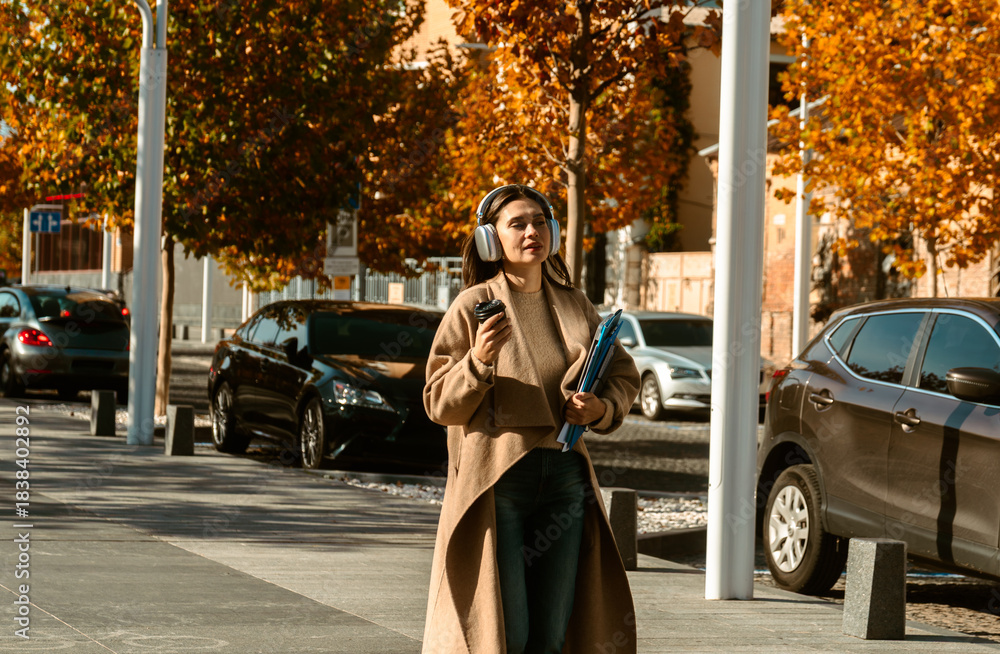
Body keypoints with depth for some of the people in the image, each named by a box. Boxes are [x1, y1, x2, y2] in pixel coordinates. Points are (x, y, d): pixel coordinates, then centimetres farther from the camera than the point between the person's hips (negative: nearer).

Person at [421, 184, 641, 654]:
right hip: (496, 478, -5)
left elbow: (624, 376, 20)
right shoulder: (473, 306, -1)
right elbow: (438, 403, -3)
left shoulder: (575, 306, 13)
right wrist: (477, 361, -21)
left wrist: (602, 408, -1)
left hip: (564, 478, 5)